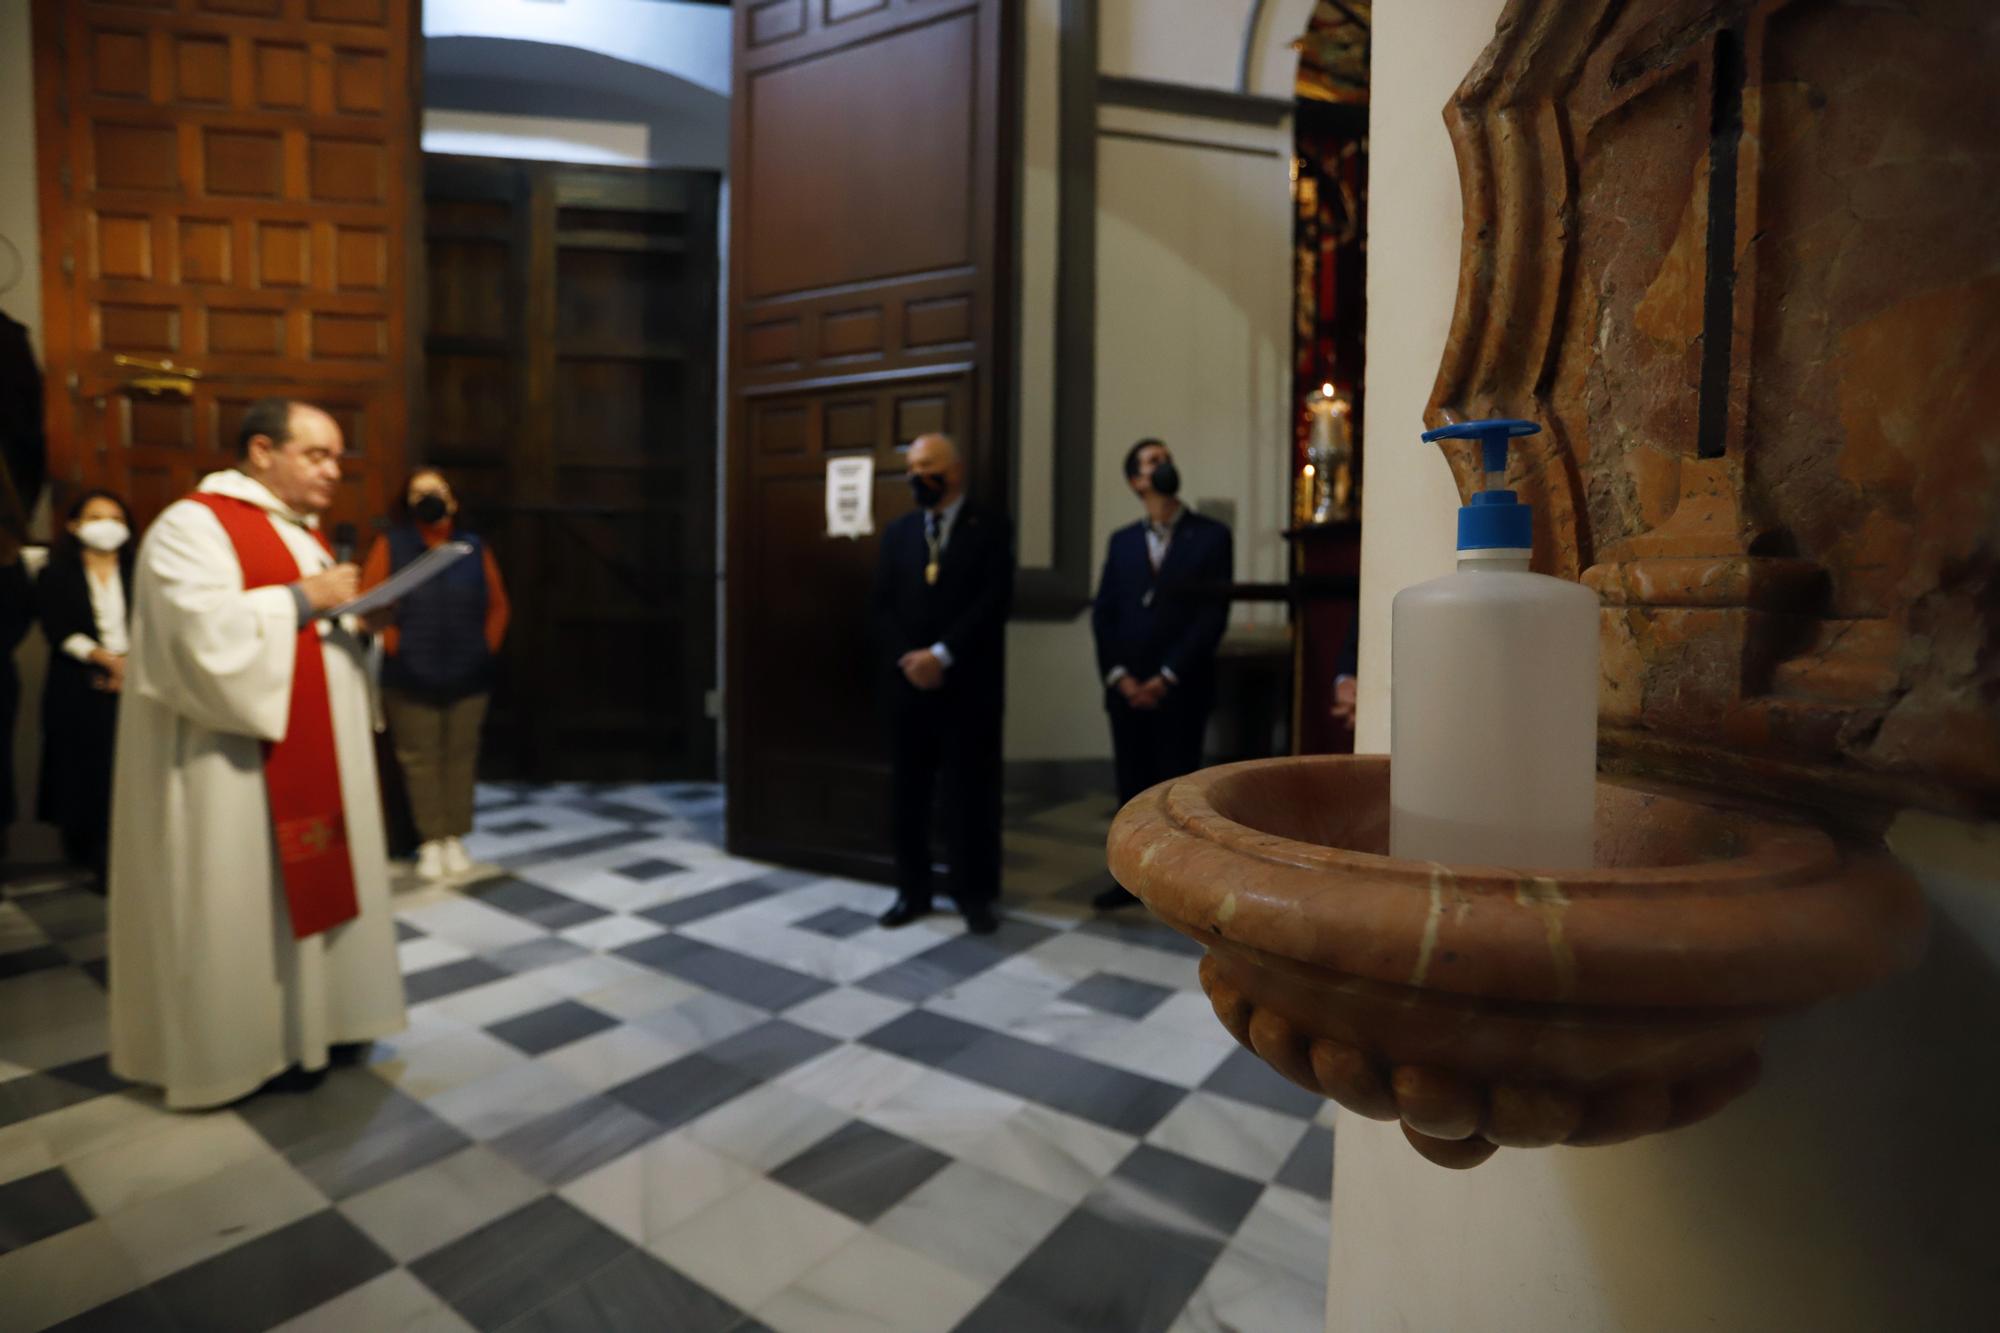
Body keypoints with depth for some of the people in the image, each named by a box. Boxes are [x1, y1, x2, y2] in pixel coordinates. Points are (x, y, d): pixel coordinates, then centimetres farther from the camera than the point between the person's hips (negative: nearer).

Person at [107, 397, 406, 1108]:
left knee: (309, 881, 14)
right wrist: (301, 599, -19)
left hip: (316, 753, 9)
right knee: (245, 897, 2)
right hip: (240, 764, -9)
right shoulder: (194, 525, -12)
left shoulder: (303, 533, 16)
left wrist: (348, 616, 3)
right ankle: (246, 1043, 16)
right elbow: (204, 634, -25)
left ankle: (312, 1020, 27)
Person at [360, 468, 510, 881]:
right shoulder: (390, 545, 0)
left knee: (460, 757, 6)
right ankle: (431, 842, 11)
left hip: (467, 677, 2)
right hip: (410, 679, -1)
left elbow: (498, 604, 12)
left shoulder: (475, 549, 6)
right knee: (420, 759, 2)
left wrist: (487, 647, 5)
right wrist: (391, 643, -7)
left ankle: (455, 838, 16)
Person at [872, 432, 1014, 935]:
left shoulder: (991, 528, 0)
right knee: (909, 792, 8)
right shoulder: (898, 531, 13)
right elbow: (883, 605, 7)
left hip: (968, 683, -4)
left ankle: (975, 895, 16)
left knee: (970, 792, 3)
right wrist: (908, 659, -9)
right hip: (908, 680, 4)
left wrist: (941, 655, -16)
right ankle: (913, 891, 21)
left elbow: (994, 603, -10)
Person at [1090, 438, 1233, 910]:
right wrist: (1118, 676, -7)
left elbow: (1214, 615, -7)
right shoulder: (1122, 541, 12)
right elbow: (1103, 614, 7)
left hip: (1180, 689, -3)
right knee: (1133, 786, 9)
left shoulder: (1211, 535, 1)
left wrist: (1166, 677, -12)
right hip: (1126, 688, 3)